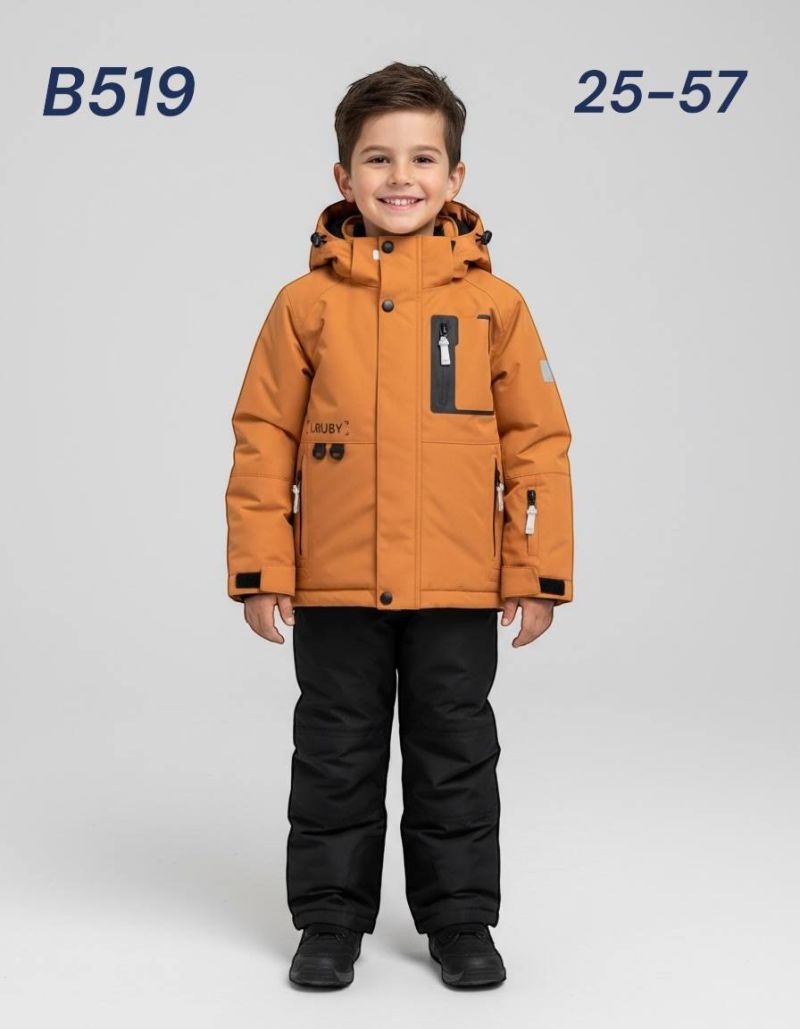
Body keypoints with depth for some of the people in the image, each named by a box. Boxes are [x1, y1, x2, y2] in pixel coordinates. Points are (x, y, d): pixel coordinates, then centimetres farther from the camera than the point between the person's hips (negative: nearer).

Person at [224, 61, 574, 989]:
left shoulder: (492, 303, -1)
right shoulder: (306, 303, -1)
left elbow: (538, 443, 1)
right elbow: (262, 440, 2)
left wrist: (539, 572, -2)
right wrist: (258, 571, -2)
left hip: (457, 593, 0)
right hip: (334, 589, 0)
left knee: (456, 757, 12)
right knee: (336, 761, 12)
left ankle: (460, 920, 27)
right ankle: (330, 920, 26)